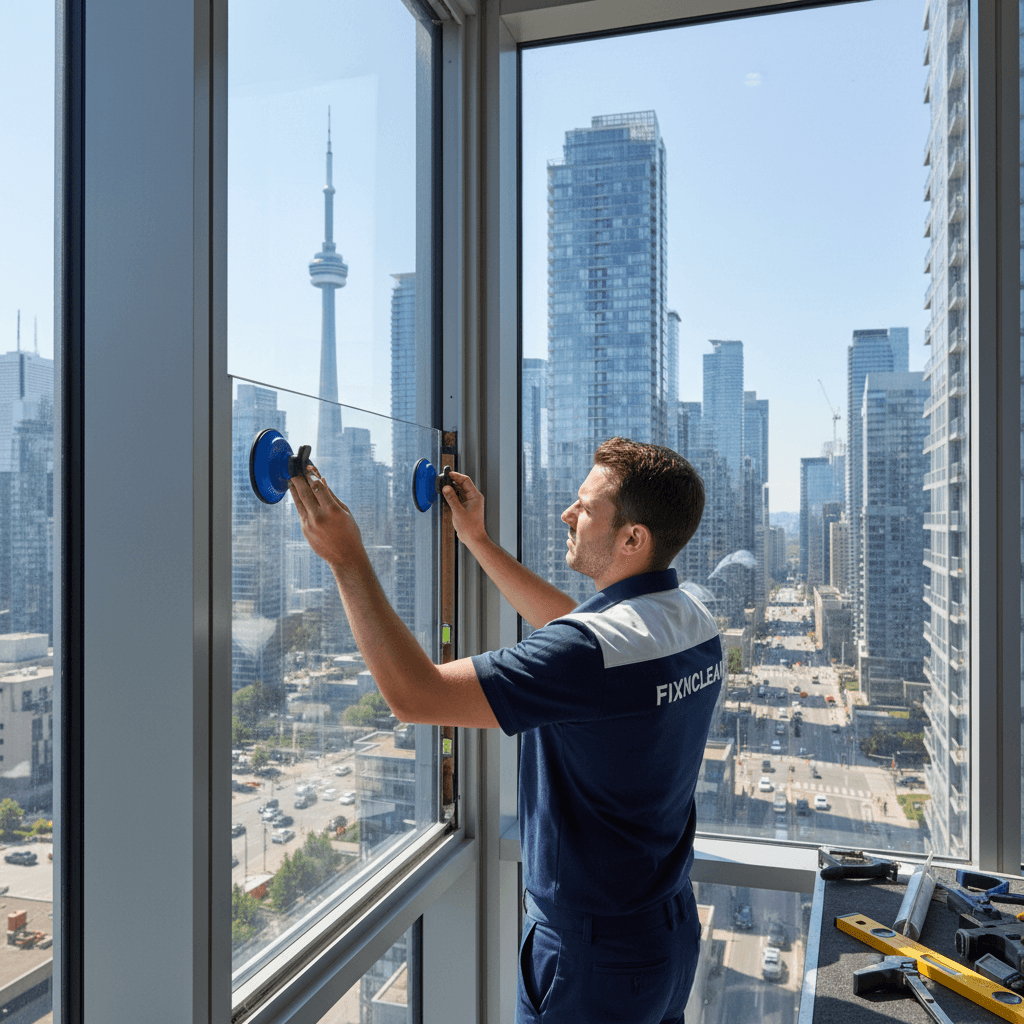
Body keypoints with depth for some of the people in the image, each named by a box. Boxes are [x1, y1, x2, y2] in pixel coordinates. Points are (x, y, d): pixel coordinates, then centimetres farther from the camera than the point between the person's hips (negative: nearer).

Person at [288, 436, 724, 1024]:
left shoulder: (596, 651, -32)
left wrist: (346, 558, -24)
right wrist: (478, 541, 15)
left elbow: (414, 694, -31)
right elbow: (573, 629, 13)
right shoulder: (695, 622, -3)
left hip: (592, 959, -8)